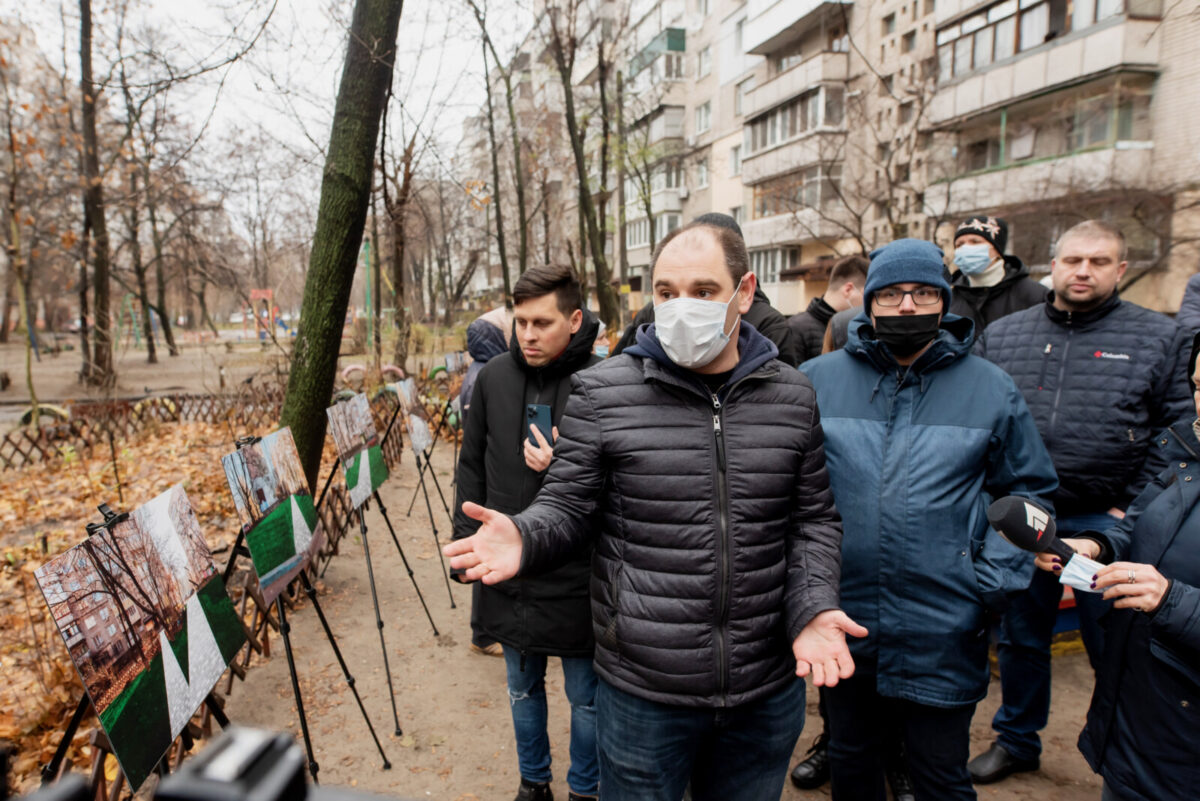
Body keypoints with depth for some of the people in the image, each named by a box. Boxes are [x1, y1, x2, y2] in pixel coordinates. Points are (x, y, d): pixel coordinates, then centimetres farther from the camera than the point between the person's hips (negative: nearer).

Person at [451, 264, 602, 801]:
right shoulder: (494, 377, -1)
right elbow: (471, 465, 9)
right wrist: (467, 537, 6)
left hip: (576, 576, -4)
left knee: (585, 697, 15)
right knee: (522, 688, 23)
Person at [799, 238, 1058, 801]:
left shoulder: (992, 390, 0)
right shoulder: (816, 380, -1)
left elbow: (1030, 491, 7)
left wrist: (993, 582, -3)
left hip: (943, 633, -1)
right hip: (840, 624, 1)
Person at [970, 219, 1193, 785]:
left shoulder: (1160, 338, 1)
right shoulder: (1001, 335, 6)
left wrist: (1131, 510, -8)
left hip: (1105, 522, -2)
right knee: (1020, 637, 16)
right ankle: (1016, 741, 35)